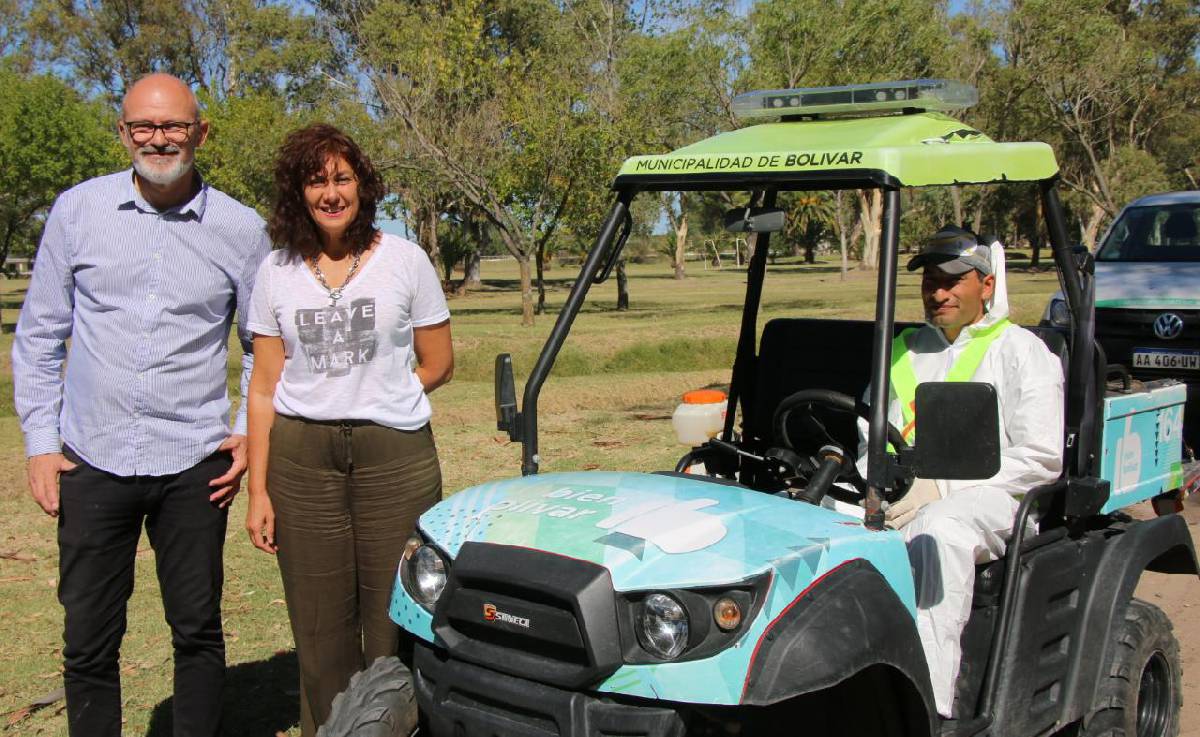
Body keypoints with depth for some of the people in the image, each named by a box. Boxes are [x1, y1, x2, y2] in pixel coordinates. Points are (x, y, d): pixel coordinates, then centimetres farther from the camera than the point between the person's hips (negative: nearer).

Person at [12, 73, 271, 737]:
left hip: (193, 464, 0)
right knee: (88, 643, 9)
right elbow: (37, 337, 7)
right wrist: (40, 441, 1)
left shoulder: (242, 229, 1)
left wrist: (252, 432, 0)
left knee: (197, 631, 9)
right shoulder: (77, 210, 2)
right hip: (92, 460, 1)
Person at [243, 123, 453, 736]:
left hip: (396, 454, -2)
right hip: (301, 456, 2)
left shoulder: (405, 260, 2)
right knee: (319, 626, 6)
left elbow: (437, 366, 9)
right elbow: (264, 388, 7)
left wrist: (372, 398, 3)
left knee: (395, 622, -1)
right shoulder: (277, 272, 7)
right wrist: (259, 490, 1)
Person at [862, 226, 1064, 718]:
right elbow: (871, 439, 23)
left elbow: (1043, 457, -4)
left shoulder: (1022, 352, 8)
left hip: (989, 499, -4)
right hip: (900, 495, 4)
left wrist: (940, 486, -14)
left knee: (937, 530, -39)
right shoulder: (902, 351, 25)